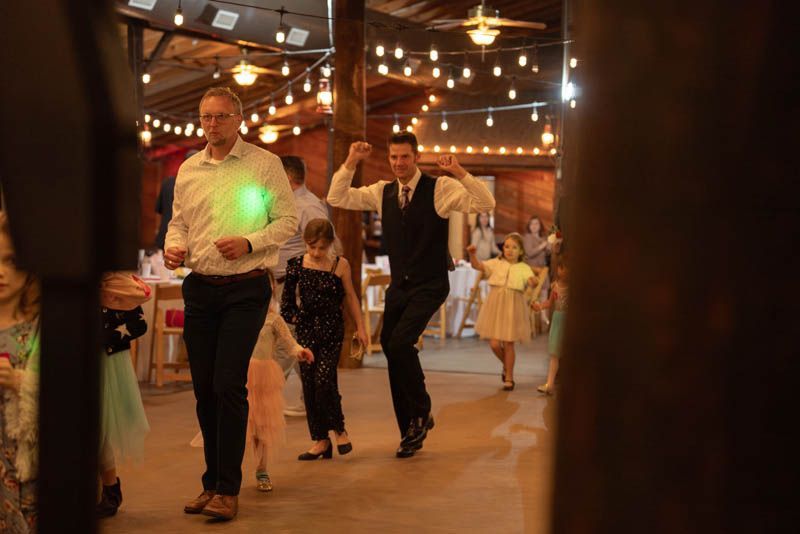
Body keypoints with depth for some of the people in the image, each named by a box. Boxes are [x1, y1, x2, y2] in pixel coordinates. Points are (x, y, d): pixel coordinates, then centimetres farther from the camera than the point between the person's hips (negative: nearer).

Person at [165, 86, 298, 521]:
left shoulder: (264, 164, -1)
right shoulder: (188, 170, 12)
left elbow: (287, 220, -2)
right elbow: (178, 222, 18)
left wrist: (249, 242, -16)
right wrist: (172, 247, -3)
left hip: (245, 289, -5)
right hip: (200, 287, 5)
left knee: (228, 385, -11)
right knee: (204, 388, 6)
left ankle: (227, 489, -1)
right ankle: (212, 481, 19)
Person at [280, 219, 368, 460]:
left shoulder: (340, 265, -3)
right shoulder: (296, 265, 1)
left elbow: (350, 297, 6)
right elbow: (288, 297, 12)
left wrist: (360, 327, 8)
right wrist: (293, 317, 2)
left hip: (332, 329, -3)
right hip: (306, 330, 3)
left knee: (324, 379, -14)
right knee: (308, 384, 3)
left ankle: (339, 429, 10)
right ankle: (320, 440, 14)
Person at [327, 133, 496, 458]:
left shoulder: (440, 188, -7)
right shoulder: (382, 193, 7)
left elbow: (486, 205, -17)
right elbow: (336, 198, 7)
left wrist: (460, 173, -29)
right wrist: (351, 162, -5)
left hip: (429, 287, -6)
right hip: (398, 287, 6)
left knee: (399, 343, -24)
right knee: (391, 349, 6)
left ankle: (421, 413, 0)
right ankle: (410, 434, 21)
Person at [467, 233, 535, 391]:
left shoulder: (524, 268, 2)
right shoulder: (496, 263, 6)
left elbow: (531, 281, -14)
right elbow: (477, 265, -2)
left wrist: (533, 282, -37)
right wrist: (472, 254, -21)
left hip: (512, 308, -1)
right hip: (495, 307, 2)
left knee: (508, 344, 2)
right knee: (494, 344, -2)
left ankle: (509, 378, 18)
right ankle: (506, 366, 30)